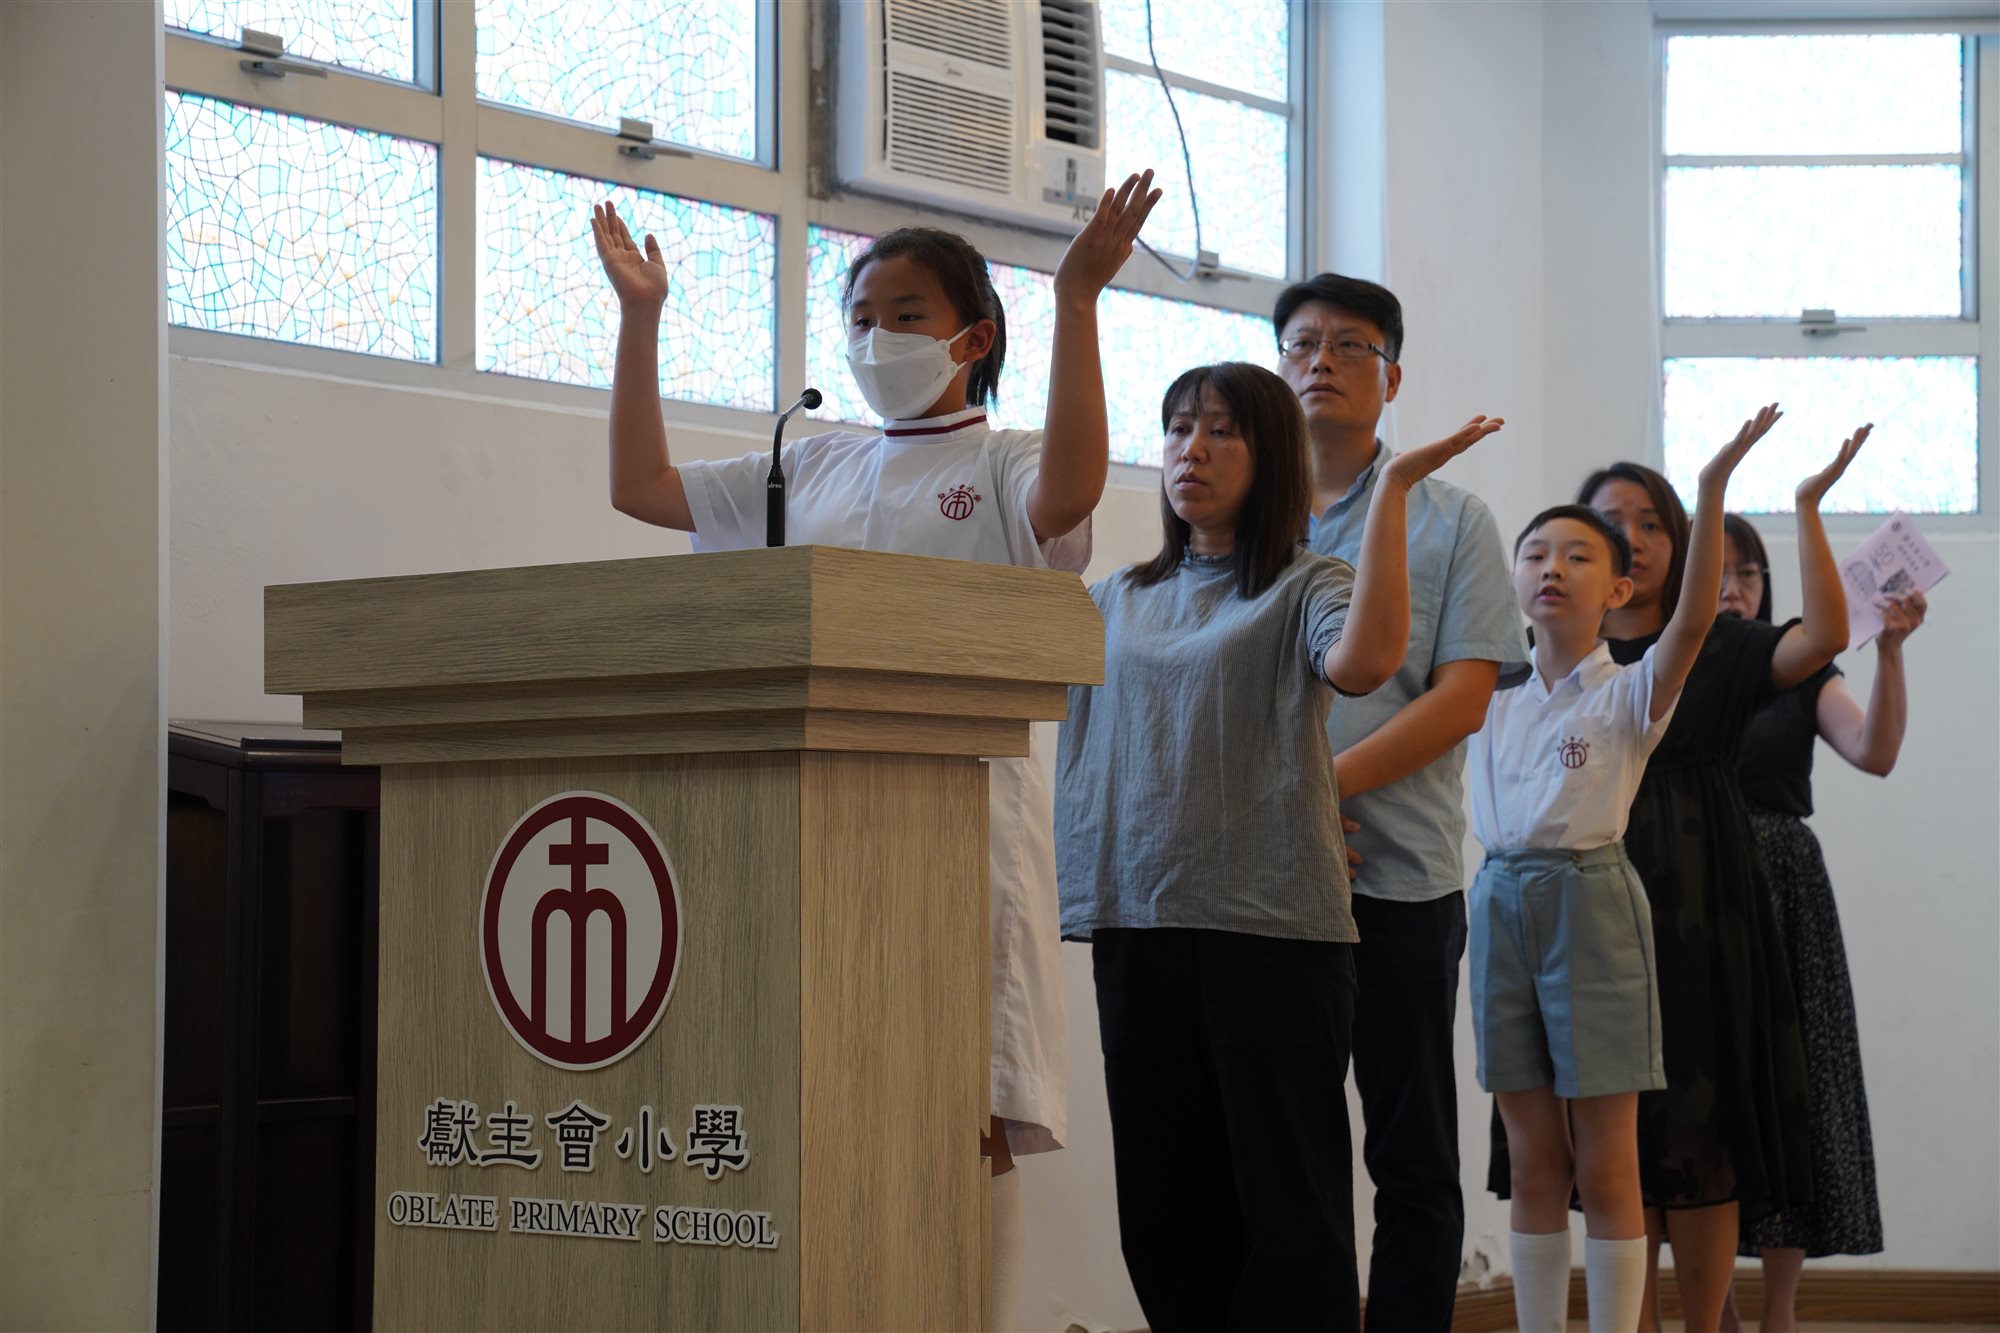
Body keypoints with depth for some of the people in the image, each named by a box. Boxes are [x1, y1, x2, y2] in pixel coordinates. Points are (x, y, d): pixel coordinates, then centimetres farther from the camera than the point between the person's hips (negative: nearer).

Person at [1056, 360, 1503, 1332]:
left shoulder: (1305, 587, 2)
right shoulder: (1119, 601, 17)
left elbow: (1364, 661, -20)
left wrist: (1392, 488, -20)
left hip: (1270, 924, -5)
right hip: (1138, 925, 5)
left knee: (1286, 1206, -2)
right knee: (1164, 1206, 8)